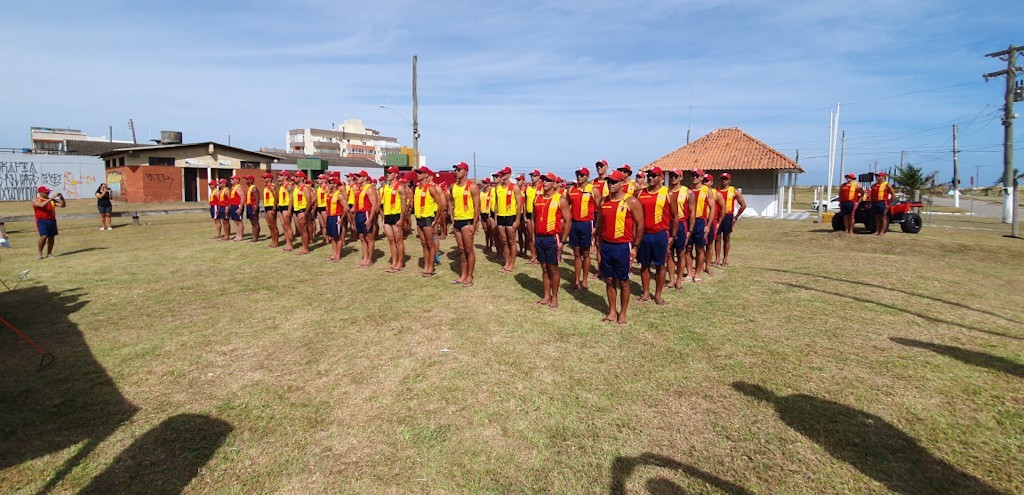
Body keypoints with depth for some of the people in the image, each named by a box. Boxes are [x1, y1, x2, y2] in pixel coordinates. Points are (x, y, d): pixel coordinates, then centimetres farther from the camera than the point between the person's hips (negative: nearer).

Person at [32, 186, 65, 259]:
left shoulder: (52, 200, 15)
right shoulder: (35, 200, -1)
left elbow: (62, 205, 12)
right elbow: (42, 205, -22)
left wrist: (62, 198, -7)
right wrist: (52, 197, -26)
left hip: (52, 220, 5)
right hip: (42, 221, -5)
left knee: (51, 237, 6)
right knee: (44, 236, -18)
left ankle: (49, 253, 16)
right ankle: (40, 253, -3)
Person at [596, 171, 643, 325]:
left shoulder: (631, 202, -8)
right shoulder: (603, 201, 6)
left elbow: (639, 224, -5)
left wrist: (635, 247, -6)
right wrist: (600, 244, 9)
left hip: (623, 246, -4)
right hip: (606, 246, 4)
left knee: (623, 281, 6)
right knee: (609, 280, 10)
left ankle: (622, 313, 19)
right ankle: (612, 311, 23)